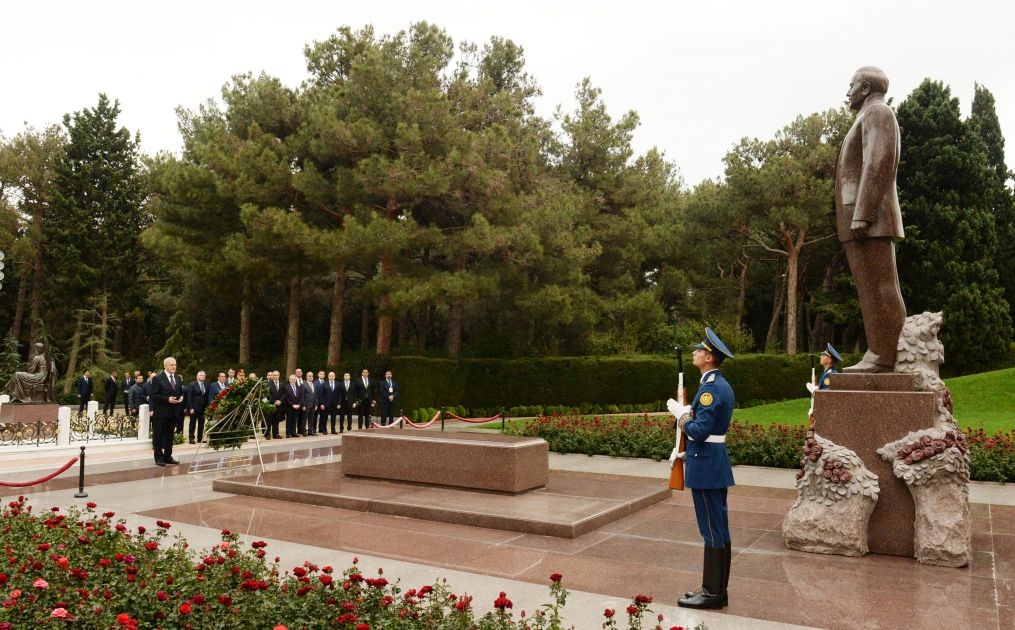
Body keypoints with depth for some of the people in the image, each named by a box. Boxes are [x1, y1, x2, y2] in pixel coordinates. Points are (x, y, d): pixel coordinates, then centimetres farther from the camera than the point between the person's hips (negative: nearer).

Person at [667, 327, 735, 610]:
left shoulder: (710, 388, -19)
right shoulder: (721, 385, 12)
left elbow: (699, 431, -23)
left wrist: (679, 414, -9)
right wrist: (685, 451, 16)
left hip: (706, 466, -10)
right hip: (715, 463, 10)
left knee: (712, 530, -2)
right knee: (719, 528, 13)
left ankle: (711, 593, 7)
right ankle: (717, 589, 22)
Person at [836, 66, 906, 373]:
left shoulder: (877, 111, -2)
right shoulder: (869, 119, 29)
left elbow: (878, 165, -16)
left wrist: (860, 216, -23)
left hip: (869, 218, -10)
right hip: (862, 220, 10)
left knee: (878, 287, -12)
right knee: (872, 289, 4)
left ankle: (885, 356, -13)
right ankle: (878, 354, 3)